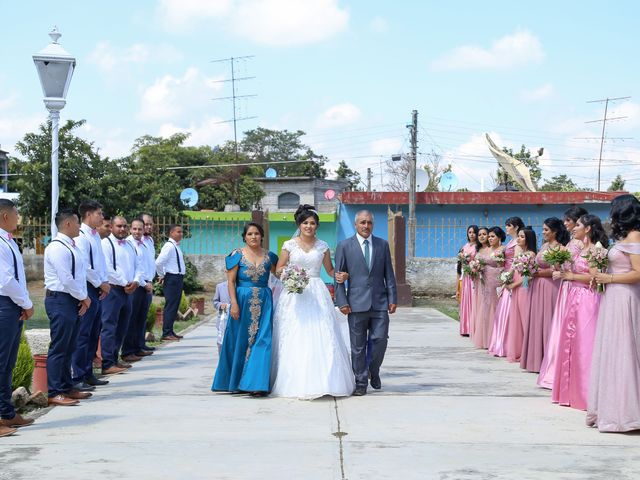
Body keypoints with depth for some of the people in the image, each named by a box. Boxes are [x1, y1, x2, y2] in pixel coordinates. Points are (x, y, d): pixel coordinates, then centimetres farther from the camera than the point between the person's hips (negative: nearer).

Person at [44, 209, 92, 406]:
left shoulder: (72, 246, 14)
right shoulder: (57, 248, -16)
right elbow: (66, 279, -19)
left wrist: (84, 298, 2)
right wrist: (83, 298, -9)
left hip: (74, 301, 9)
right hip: (60, 300, -9)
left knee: (68, 348, 14)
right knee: (58, 349, -7)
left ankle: (67, 388, 22)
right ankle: (54, 393, -3)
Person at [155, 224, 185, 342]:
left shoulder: (176, 246, 14)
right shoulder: (169, 246, -15)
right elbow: (158, 262, -24)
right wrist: (162, 275, -10)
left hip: (178, 279, 10)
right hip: (172, 279, -10)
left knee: (174, 306, 13)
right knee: (170, 306, -8)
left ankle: (170, 331, 20)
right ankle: (166, 333, -6)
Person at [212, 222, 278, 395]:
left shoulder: (269, 256, 8)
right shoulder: (238, 255, 0)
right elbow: (231, 281, -3)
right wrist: (234, 303, -11)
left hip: (264, 302, 2)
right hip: (242, 301, -2)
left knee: (261, 340, -5)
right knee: (241, 340, 4)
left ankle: (256, 382, -5)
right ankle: (237, 381, 17)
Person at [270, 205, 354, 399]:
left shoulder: (323, 246, 8)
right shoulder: (289, 245, 4)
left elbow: (330, 269, 16)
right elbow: (278, 270, 7)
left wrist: (338, 275, -5)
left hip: (317, 294, 1)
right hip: (295, 295, -1)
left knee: (321, 338, -6)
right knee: (294, 338, -5)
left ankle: (322, 381, -1)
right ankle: (295, 383, 0)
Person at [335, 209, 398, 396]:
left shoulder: (382, 245, 9)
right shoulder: (344, 246, 2)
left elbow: (389, 274, 10)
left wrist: (392, 298, 3)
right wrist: (342, 302, -6)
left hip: (380, 303, 1)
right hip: (357, 304, -1)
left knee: (380, 340, -4)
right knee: (358, 346, 3)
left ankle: (374, 372, 22)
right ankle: (361, 382, 13)